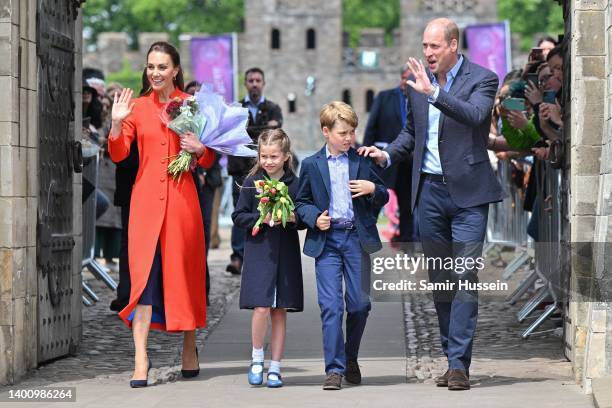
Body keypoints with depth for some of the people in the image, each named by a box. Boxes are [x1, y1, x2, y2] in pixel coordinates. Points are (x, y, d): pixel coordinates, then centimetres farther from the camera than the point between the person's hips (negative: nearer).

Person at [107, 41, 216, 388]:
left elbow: (209, 161, 10)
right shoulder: (137, 107, 7)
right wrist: (117, 123, -14)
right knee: (144, 273, -7)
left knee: (184, 272, 6)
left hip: (181, 197, 0)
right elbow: (118, 154, 2)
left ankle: (190, 349, 23)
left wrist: (199, 148, -11)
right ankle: (141, 360, -11)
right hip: (146, 197, 0)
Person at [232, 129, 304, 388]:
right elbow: (238, 216, 2)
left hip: (286, 254, 1)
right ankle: (257, 359, 11)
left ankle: (275, 368, 13)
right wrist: (262, 218, -14)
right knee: (261, 308, -11)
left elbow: (304, 218, 7)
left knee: (280, 311, 5)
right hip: (259, 252, -1)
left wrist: (294, 218, -14)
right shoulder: (251, 182, 1)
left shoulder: (295, 184, 2)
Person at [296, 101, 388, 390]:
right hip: (327, 240, -1)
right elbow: (301, 203, 10)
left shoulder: (363, 161, 6)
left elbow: (383, 196, 12)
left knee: (359, 304, 6)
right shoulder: (311, 165, 5)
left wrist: (373, 189, -11)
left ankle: (351, 360, 26)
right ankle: (334, 368, -6)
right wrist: (315, 218, -10)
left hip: (357, 238, 1)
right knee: (331, 305, -8)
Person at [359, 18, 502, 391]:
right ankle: (452, 357, 17)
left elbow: (474, 115, -25)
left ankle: (459, 363, -10)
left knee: (464, 277, -9)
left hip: (467, 192, -5)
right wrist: (388, 154, 4)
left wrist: (433, 93, -33)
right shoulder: (419, 82, 10)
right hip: (429, 191, 5)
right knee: (440, 280, 9)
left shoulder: (482, 79, -6)